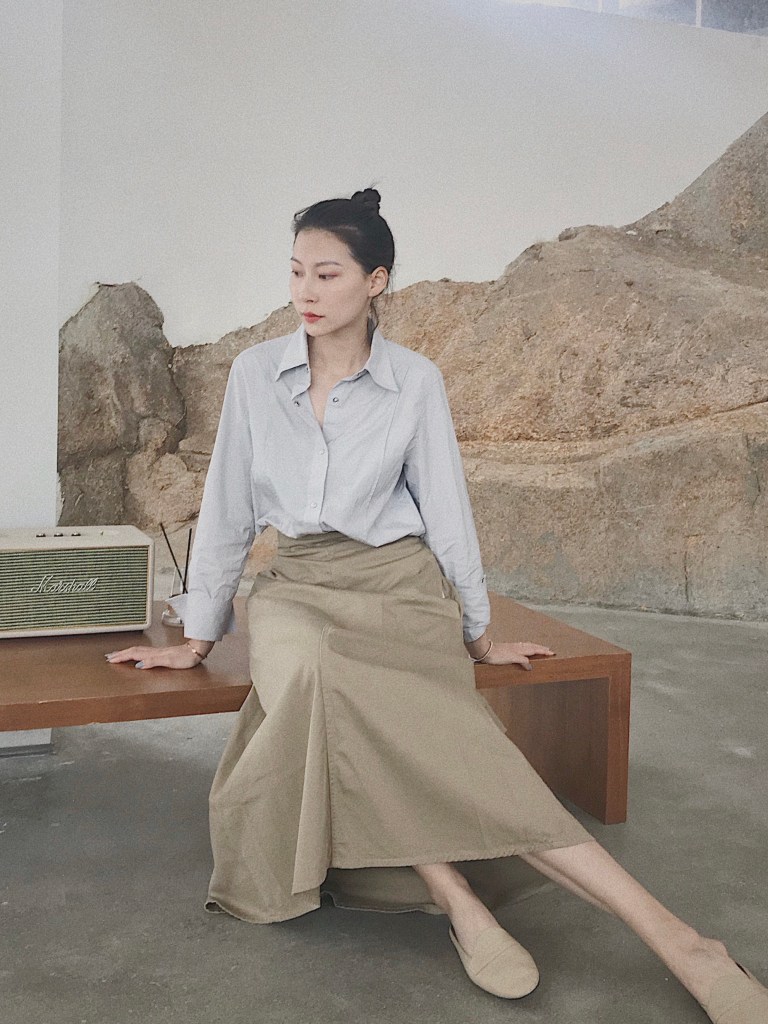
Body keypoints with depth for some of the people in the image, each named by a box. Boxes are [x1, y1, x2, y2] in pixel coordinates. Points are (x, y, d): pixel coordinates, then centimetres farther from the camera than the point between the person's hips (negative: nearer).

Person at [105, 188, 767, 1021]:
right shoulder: (255, 372, 3)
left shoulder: (416, 381, 0)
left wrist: (477, 634, 7)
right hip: (297, 588, 2)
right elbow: (226, 508, 6)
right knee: (308, 678, -37)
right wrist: (196, 639, 6)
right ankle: (456, 897, -28)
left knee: (437, 737, -32)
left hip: (398, 586, -2)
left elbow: (445, 508, 5)